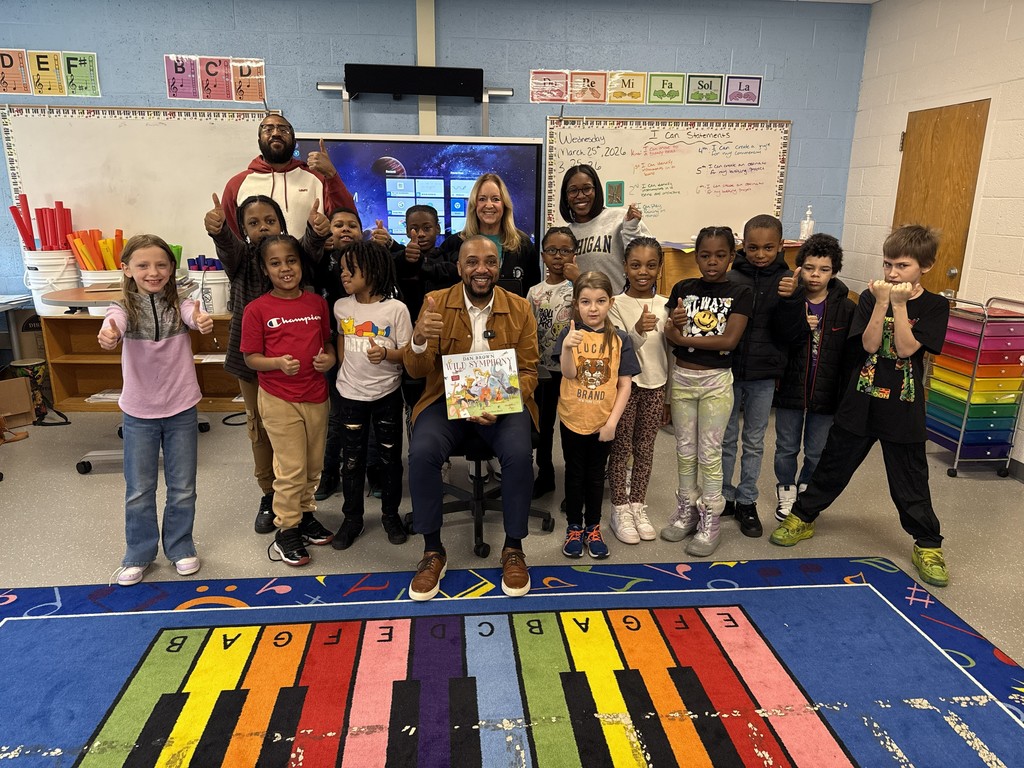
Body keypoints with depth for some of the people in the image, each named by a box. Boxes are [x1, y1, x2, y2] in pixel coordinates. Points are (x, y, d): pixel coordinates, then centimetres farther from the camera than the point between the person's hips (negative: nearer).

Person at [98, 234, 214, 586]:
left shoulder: (179, 304, -6)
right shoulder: (125, 308, -9)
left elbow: (194, 315, -29)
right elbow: (114, 323, -32)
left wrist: (202, 321, -54)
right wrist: (108, 336, -57)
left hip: (181, 410, 1)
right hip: (138, 413, 0)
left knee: (183, 488, 12)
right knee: (139, 490, 12)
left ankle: (180, 547, 33)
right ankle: (139, 553, 32)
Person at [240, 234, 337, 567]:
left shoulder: (317, 302, 3)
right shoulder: (257, 309, -8)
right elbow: (251, 358, -6)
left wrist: (330, 357, -7)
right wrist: (278, 363, -25)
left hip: (316, 396, 4)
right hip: (279, 399, -4)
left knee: (313, 465, 16)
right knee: (291, 469, -1)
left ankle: (305, 513, 38)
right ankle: (286, 530, 18)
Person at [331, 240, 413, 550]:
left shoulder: (396, 309, -12)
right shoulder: (341, 307, -1)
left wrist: (386, 354, -28)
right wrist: (342, 367, 7)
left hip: (387, 394, -2)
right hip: (351, 394, 3)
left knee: (390, 457, 10)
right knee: (352, 460, 10)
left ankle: (390, 513, 29)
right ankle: (352, 518, 26)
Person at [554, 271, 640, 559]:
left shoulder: (620, 340, -4)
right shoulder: (570, 335, -7)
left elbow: (625, 384, -4)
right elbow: (568, 374, -20)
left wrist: (612, 421, -10)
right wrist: (567, 348, -39)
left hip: (603, 422, 1)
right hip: (572, 419, -1)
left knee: (596, 475, 14)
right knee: (574, 474, 13)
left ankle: (593, 528, 30)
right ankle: (574, 527, 27)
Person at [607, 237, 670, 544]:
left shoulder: (665, 305, 4)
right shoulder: (617, 305, -7)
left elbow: (669, 351, 9)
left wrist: (670, 396, 11)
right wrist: (638, 331, -34)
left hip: (655, 386, 3)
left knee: (645, 448, 11)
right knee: (621, 447, 4)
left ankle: (638, 506, 24)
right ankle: (620, 510, 16)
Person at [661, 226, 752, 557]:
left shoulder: (740, 293, -6)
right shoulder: (683, 289, 2)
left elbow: (730, 340, -16)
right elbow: (669, 335, -2)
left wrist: (684, 338, -15)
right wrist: (673, 324, -25)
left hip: (716, 381, -3)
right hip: (681, 377, 3)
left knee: (709, 453, 4)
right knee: (685, 449, 13)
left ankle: (710, 519, 16)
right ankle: (686, 509, 27)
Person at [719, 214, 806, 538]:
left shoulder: (787, 282, -5)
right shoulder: (730, 278, -7)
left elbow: (789, 334, -9)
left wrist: (790, 300, -23)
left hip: (763, 376, 0)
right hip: (728, 371, 0)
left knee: (754, 442, 13)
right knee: (726, 438, 13)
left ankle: (747, 502, 27)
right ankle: (724, 496, 29)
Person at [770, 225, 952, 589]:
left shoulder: (934, 306, -3)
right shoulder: (871, 297, 0)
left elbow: (906, 348, -16)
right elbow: (869, 344, -12)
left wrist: (899, 304, -19)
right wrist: (882, 302, -19)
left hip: (903, 406, -1)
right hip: (862, 399, 1)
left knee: (910, 480, 8)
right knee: (834, 464, 13)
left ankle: (928, 544, 26)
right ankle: (803, 516, 28)